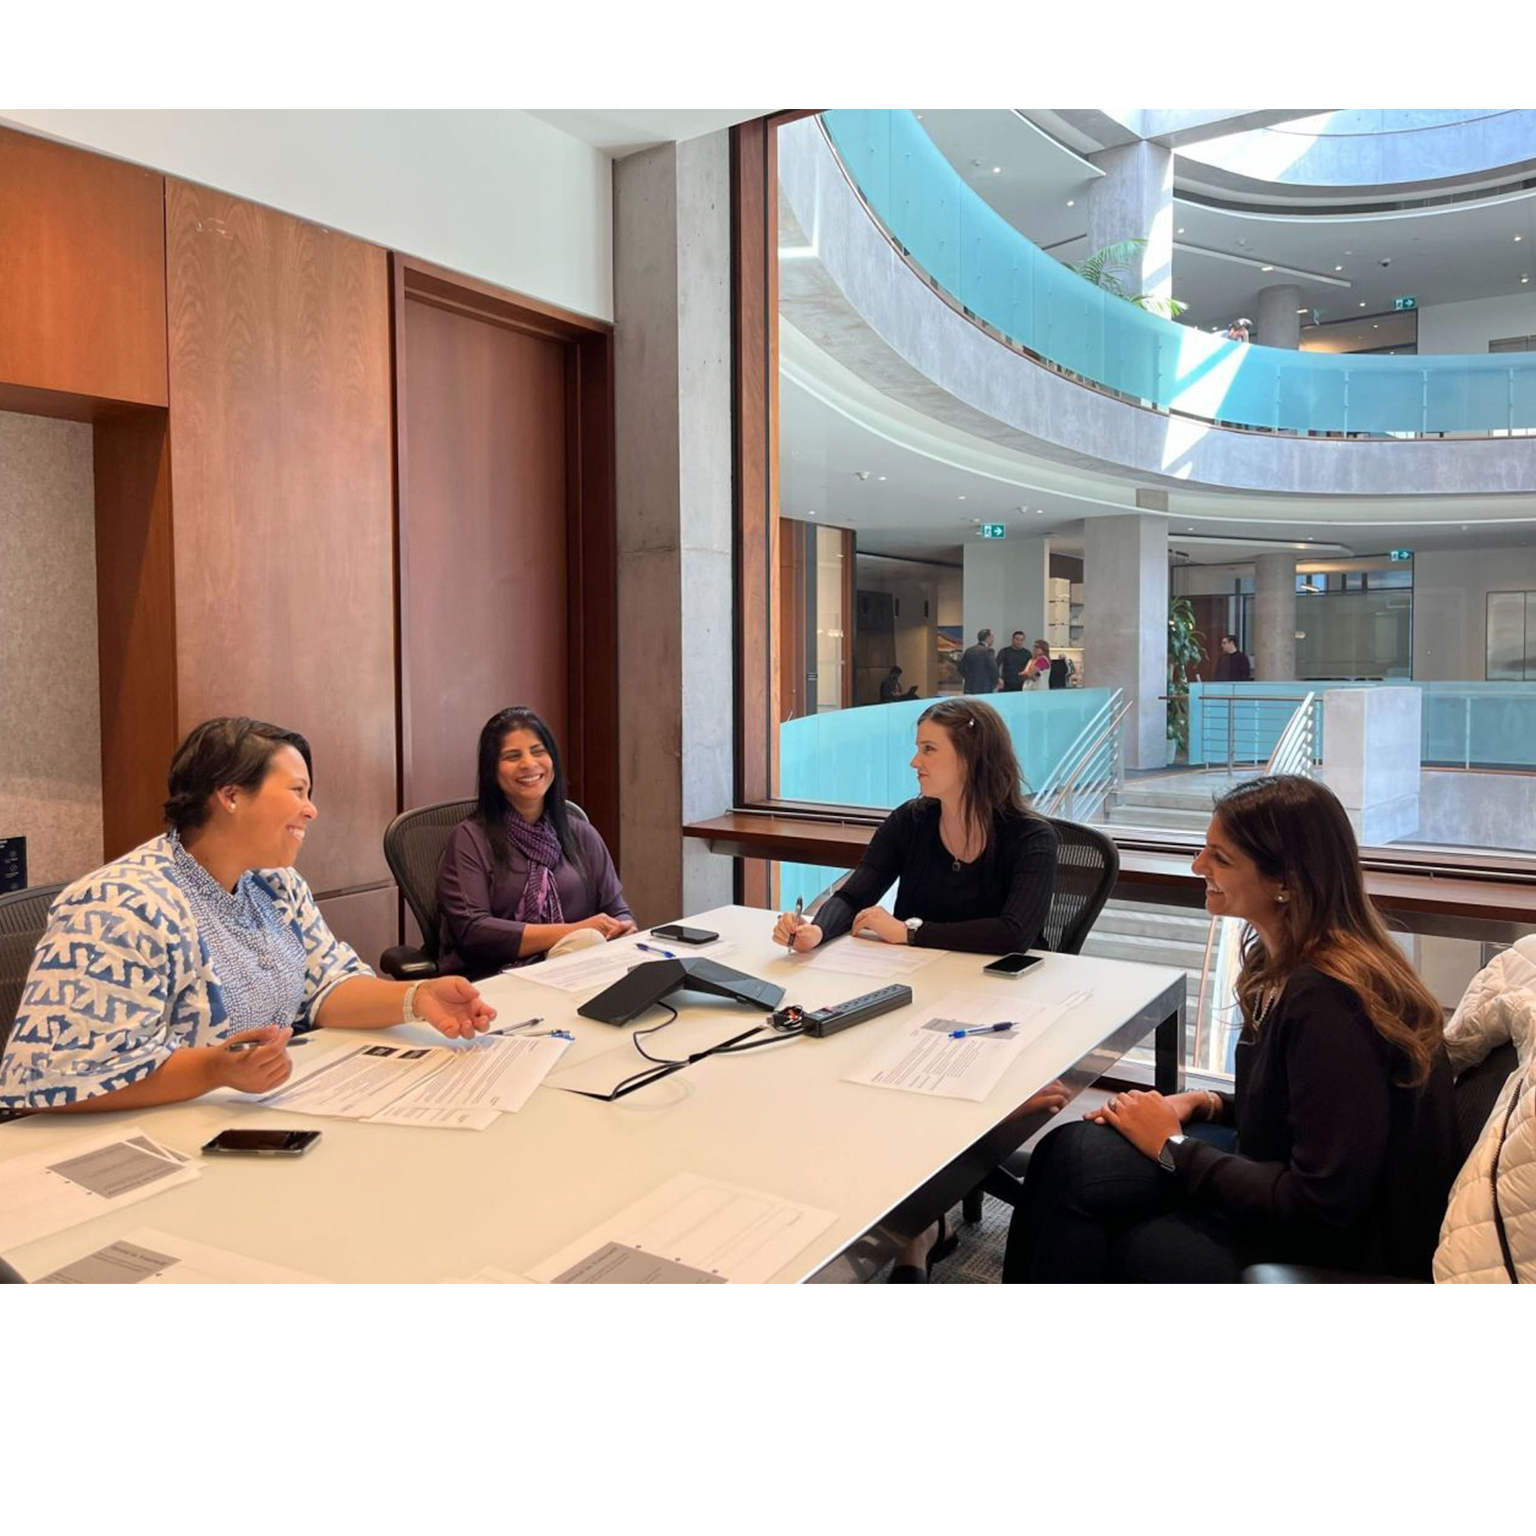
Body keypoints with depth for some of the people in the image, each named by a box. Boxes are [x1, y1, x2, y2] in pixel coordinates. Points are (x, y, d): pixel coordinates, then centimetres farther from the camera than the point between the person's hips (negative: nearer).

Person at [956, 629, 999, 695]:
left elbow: (961, 668, 11)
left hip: (969, 688, 6)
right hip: (984, 688, -6)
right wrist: (994, 684, -4)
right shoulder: (988, 651, -9)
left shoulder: (969, 650, 9)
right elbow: (993, 668, -17)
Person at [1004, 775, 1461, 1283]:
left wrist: (1173, 1148, -14)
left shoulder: (1326, 1002, -26)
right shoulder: (1289, 961, 2)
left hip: (1338, 1255, -8)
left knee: (1073, 1160, -14)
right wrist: (1208, 1104, -1)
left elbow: (1324, 1205, -23)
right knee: (1074, 1150, -7)